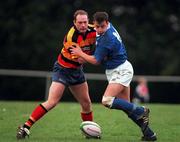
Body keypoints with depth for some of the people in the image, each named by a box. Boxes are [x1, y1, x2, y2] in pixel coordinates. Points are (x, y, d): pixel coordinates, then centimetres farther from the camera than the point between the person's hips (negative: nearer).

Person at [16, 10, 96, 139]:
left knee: (86, 104, 13)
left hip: (77, 70, 7)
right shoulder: (71, 36, -29)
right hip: (63, 69, -7)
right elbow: (79, 59, -26)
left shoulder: (93, 31, -11)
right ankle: (26, 127, -15)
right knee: (52, 102, -17)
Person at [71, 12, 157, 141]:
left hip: (121, 71, -10)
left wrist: (80, 53, -3)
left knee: (107, 101, -22)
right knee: (126, 105, 6)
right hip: (118, 71, 10)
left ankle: (141, 111, -11)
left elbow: (95, 61, -16)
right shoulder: (108, 27, 0)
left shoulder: (107, 39, -26)